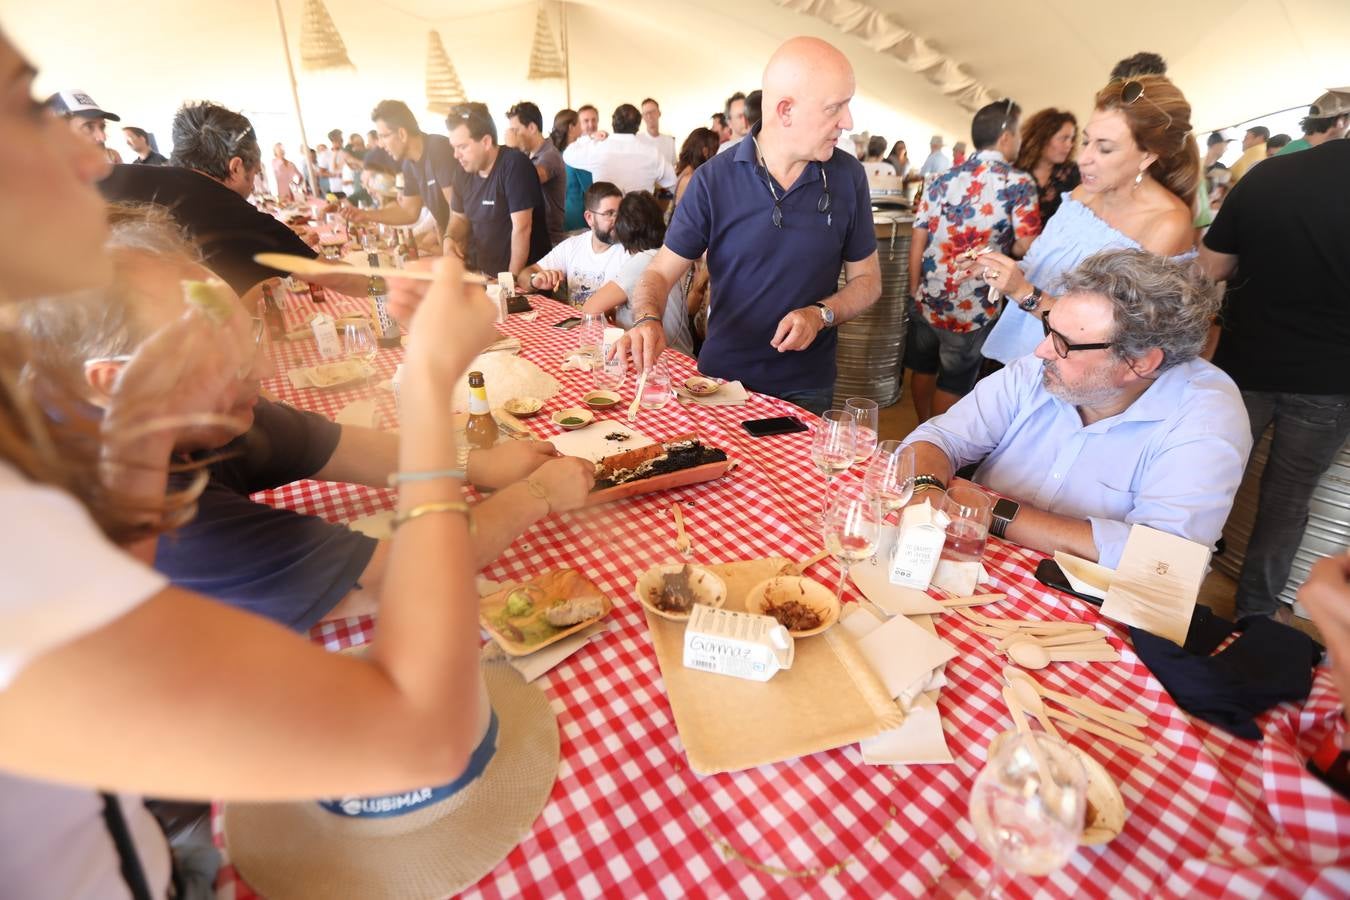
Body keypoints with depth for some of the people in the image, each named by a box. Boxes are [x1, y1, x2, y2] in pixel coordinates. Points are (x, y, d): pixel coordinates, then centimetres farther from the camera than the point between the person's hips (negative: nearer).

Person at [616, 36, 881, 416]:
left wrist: (821, 314, -16)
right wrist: (648, 320, -30)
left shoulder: (848, 177, -6)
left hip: (806, 386, 1)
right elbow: (661, 272, -8)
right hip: (721, 375, -1)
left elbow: (867, 278, 3)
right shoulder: (713, 179, -11)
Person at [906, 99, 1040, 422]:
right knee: (954, 382, 10)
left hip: (927, 298, 4)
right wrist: (999, 243, 6)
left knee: (922, 369, 19)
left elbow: (917, 242, 0)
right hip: (972, 308, -4)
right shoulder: (1019, 183, -9)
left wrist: (914, 290, 9)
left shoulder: (944, 179, 2)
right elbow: (1026, 246, -15)